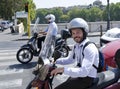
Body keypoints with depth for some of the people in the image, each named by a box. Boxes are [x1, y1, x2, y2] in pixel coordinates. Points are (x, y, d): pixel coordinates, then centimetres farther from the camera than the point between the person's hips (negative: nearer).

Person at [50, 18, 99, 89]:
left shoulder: (89, 48, -23)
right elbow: (70, 59, 23)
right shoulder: (77, 46, 6)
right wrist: (55, 61, 9)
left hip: (87, 78, -9)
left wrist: (64, 69, -39)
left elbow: (84, 71, -33)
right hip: (78, 74, 9)